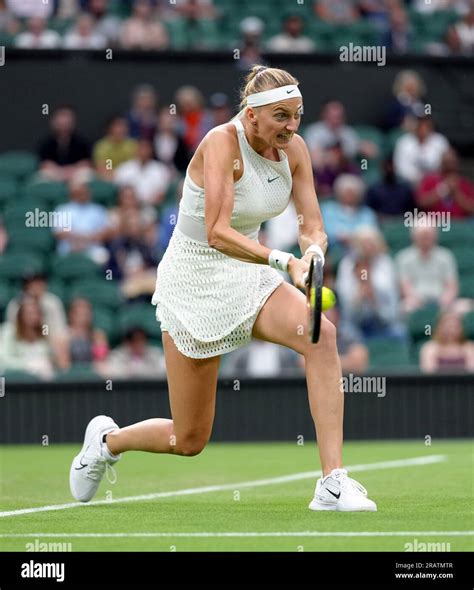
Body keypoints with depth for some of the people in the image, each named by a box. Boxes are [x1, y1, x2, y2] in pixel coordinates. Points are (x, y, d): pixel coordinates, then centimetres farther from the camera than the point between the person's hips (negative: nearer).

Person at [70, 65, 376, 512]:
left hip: (246, 276, 5)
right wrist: (286, 261, -44)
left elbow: (312, 228, -4)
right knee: (189, 441, 2)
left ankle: (333, 484, -27)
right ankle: (108, 439, 37)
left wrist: (313, 253, -28)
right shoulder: (222, 143, -23)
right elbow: (218, 233, -33)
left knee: (321, 334, -27)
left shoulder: (294, 150, -4)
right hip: (195, 282, -5)